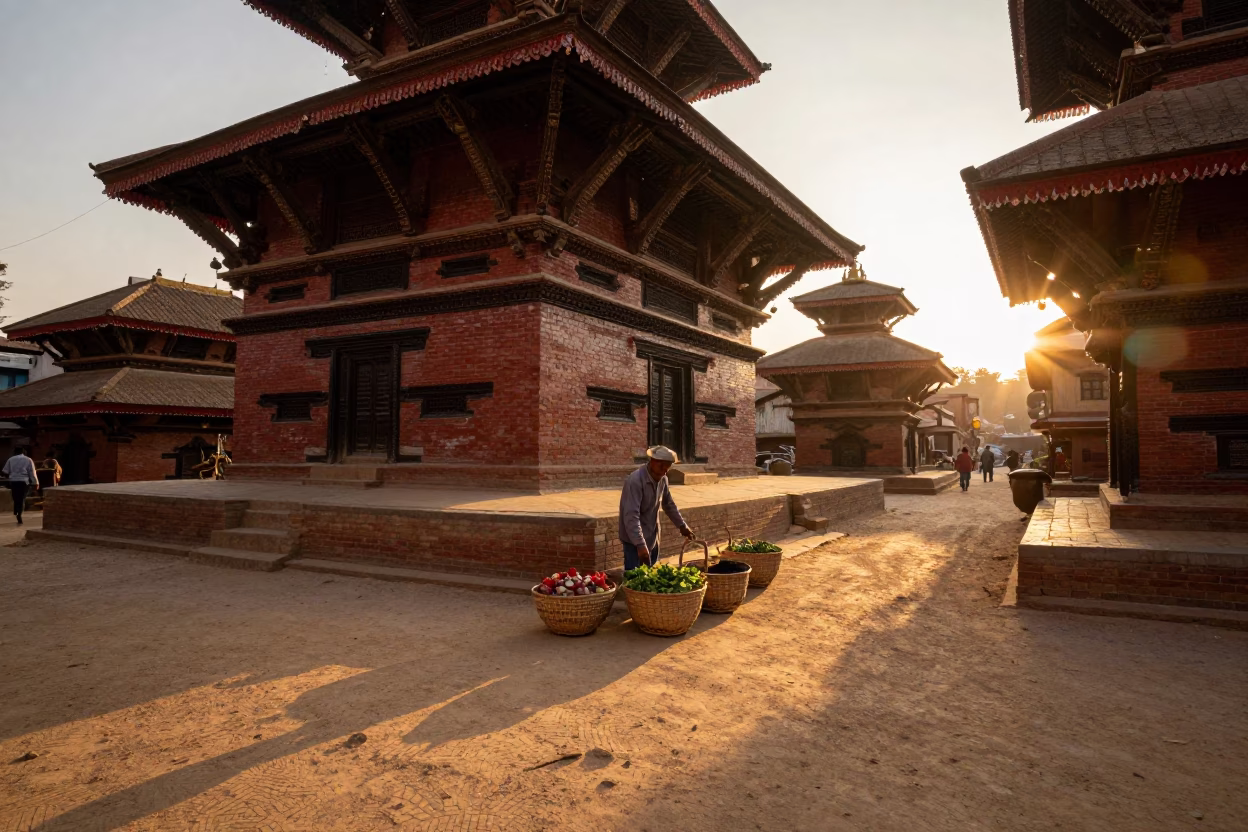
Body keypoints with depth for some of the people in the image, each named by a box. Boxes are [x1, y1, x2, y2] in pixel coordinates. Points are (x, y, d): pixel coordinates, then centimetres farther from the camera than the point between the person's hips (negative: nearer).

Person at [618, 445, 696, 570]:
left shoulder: (662, 479, 0)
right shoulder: (635, 481, -26)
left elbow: (668, 504, 18)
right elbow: (631, 516, -32)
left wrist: (682, 525, 20)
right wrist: (640, 545, -37)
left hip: (652, 538, 8)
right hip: (635, 541, -8)